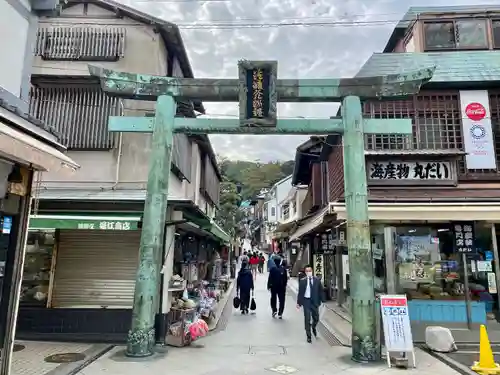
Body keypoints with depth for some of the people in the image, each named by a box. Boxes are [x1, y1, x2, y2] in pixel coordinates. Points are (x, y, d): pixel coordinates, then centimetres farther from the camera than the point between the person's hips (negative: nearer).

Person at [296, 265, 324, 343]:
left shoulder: (317, 280, 1)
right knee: (307, 319, 1)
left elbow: (320, 291, 6)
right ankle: (308, 336, 16)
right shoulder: (302, 281, -3)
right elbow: (300, 292, 0)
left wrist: (320, 300, 0)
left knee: (316, 318, 9)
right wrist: (299, 302, -2)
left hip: (314, 301, 2)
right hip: (306, 301, -1)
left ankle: (313, 328, 42)